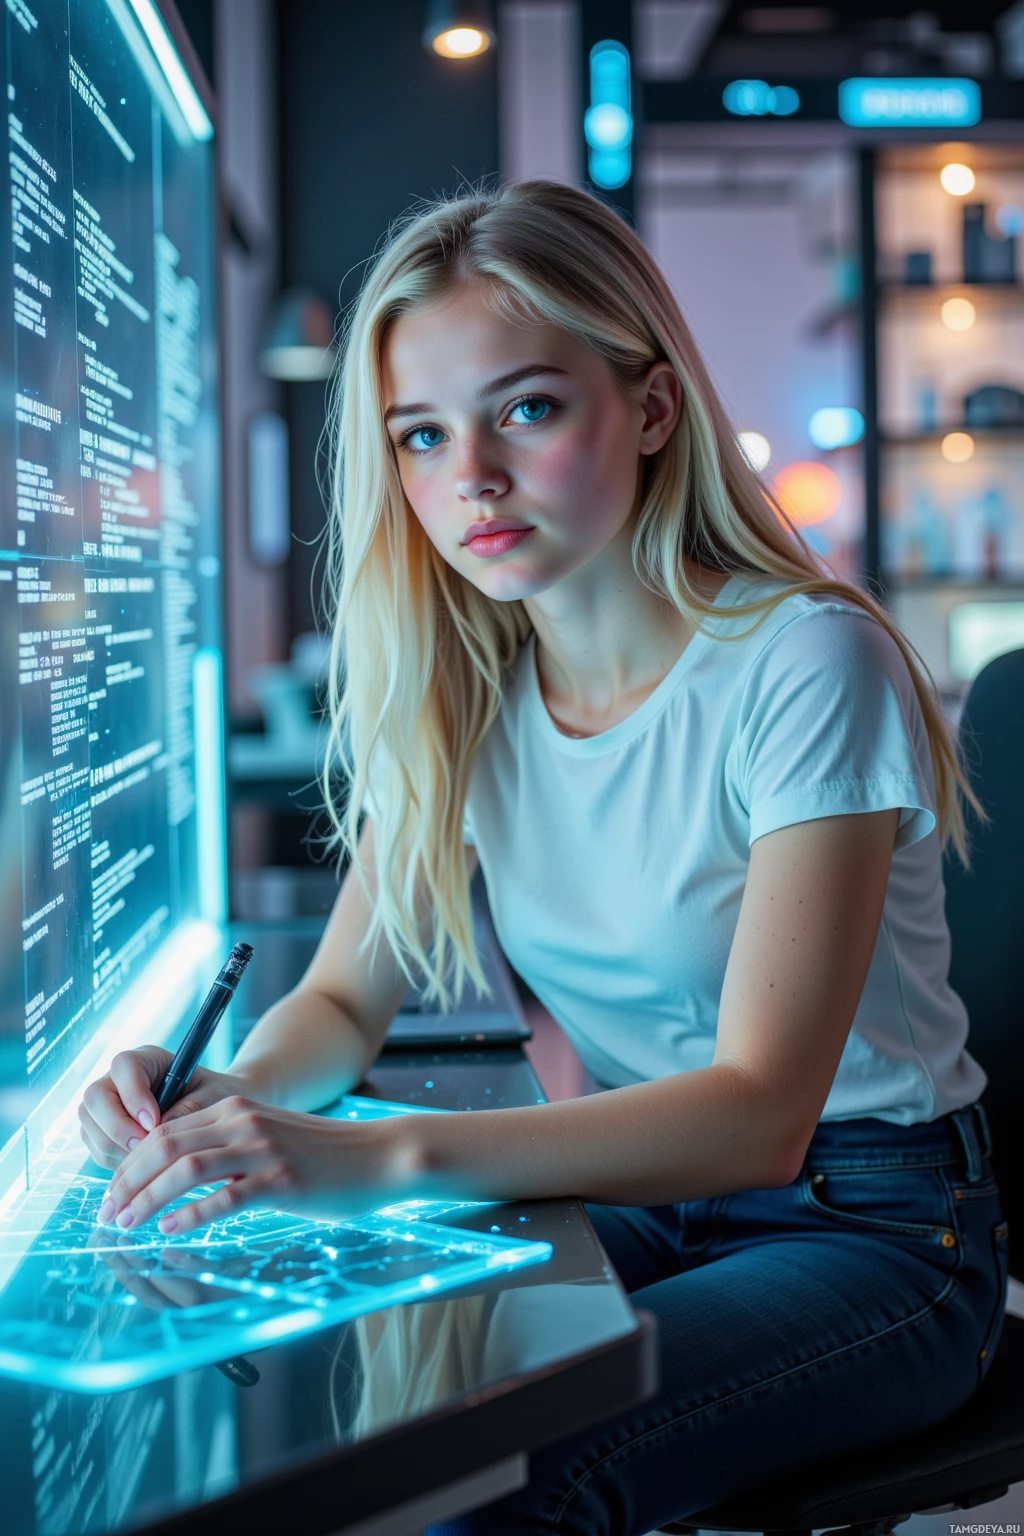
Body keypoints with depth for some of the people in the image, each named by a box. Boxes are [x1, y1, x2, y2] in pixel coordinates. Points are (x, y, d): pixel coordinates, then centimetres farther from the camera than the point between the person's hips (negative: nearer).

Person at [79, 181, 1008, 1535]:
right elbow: (348, 997, 5)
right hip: (637, 1195, 5)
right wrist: (232, 1097, -20)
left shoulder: (805, 664, -21)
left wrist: (378, 1156, -41)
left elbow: (761, 1111, -28)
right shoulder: (455, 689, 0)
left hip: (873, 1227, -5)